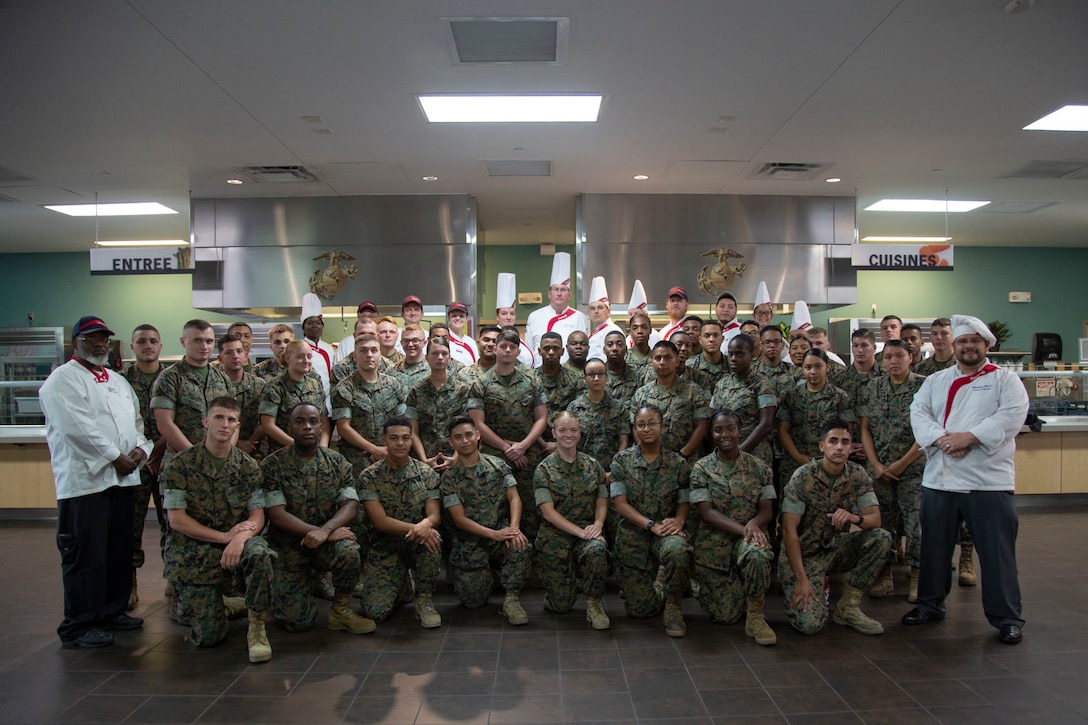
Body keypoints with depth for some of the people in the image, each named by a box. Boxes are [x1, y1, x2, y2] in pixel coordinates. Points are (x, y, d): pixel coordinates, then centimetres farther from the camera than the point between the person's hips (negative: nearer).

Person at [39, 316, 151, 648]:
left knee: (120, 552, 13)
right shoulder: (63, 379, -4)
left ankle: (112, 612, 25)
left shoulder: (118, 381, 21)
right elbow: (77, 428, -15)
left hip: (122, 478, 8)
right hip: (84, 480, -8)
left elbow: (136, 419, 17)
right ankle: (78, 627, 7)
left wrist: (139, 448, -2)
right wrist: (114, 457, -15)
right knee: (85, 556, -3)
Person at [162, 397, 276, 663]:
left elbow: (257, 516, -3)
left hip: (236, 544, 2)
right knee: (208, 637, -9)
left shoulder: (248, 467, 2)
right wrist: (224, 536, -18)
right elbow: (176, 519, -10)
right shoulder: (182, 464, -5)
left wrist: (240, 538, -27)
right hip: (193, 554, -1)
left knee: (260, 553, -35)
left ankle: (257, 628, -15)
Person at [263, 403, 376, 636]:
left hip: (330, 538, 1)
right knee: (297, 621, -10)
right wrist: (322, 533, -26)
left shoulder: (338, 463, -1)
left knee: (348, 550, -33)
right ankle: (306, 580, 24)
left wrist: (325, 530, -30)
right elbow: (276, 514, -17)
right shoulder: (272, 465, -9)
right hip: (289, 546, -1)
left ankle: (341, 609, -7)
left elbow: (351, 505, -10)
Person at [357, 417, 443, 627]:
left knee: (431, 536, -35)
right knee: (375, 611, -20)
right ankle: (401, 582, 17)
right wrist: (414, 528, -32)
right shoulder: (369, 477, -6)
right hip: (385, 547, -1)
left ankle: (425, 599, -10)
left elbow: (435, 516, -9)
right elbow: (380, 521, -15)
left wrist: (425, 525, -35)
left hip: (419, 545, 1)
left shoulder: (426, 473, -1)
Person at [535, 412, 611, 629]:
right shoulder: (544, 469, -5)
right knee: (561, 605, -5)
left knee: (597, 548, -36)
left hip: (587, 532, 2)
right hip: (555, 536, -2)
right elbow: (548, 511, -11)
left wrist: (598, 524, -14)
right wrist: (580, 531, -21)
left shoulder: (592, 465, 6)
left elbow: (602, 501, 8)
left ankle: (593, 603, -12)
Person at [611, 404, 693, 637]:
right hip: (632, 535, 1)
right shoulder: (621, 460, -1)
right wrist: (652, 525, -19)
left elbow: (684, 502, 3)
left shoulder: (677, 463, 1)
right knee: (639, 609, -1)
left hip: (666, 531, 0)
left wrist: (678, 520, -21)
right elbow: (620, 503, -7)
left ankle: (673, 605, -11)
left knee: (676, 550, -38)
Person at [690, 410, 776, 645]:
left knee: (758, 555, -38)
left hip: (750, 536, 1)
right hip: (713, 542, 0)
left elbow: (767, 509, -1)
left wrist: (753, 523, -25)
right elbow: (706, 512, -11)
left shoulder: (759, 467, 2)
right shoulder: (701, 468, -4)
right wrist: (742, 529, -26)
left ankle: (755, 617, -14)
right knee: (725, 615, -2)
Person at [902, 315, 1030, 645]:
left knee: (997, 552, 0)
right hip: (939, 479, 4)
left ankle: (1007, 617, 14)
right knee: (934, 546, 13)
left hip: (989, 480, -3)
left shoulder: (1005, 379, 4)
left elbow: (1011, 416, -11)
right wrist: (941, 438, -16)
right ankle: (930, 604, 28)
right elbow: (918, 413, 2)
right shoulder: (936, 381, 15)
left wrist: (968, 437, -20)